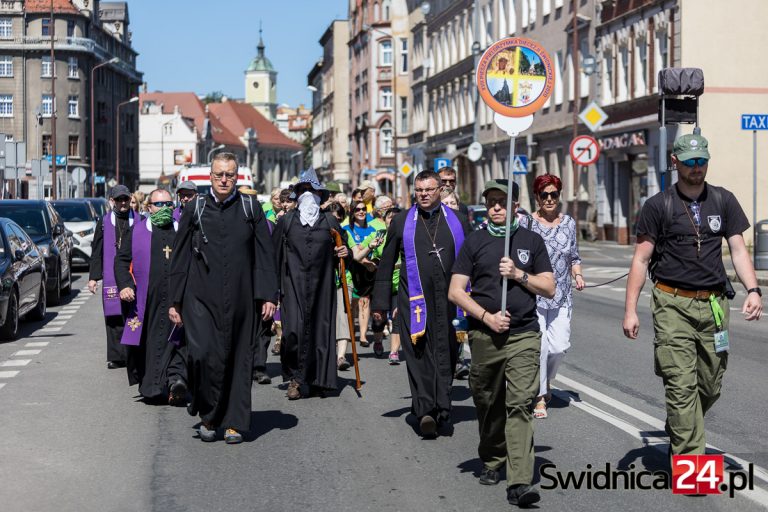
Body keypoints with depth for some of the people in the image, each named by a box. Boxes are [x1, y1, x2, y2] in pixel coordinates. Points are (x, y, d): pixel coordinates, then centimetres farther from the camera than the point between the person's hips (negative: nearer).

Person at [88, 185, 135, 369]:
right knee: (114, 318, -2)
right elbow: (96, 252, 10)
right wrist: (93, 277, 4)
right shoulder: (104, 222, 10)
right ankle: (117, 357, 2)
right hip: (112, 277, 0)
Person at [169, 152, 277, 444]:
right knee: (202, 353, -15)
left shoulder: (251, 209, 5)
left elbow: (265, 255, 3)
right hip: (202, 297, 0)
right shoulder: (195, 210, 5)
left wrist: (268, 295, -4)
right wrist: (175, 300, 5)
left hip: (240, 299, 1)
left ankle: (234, 422, 15)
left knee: (238, 359, 4)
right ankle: (207, 415, 5)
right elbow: (180, 257, 8)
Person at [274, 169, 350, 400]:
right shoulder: (286, 221, 9)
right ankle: (295, 377, 1)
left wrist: (345, 253, -4)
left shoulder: (330, 222, 12)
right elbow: (275, 255, 7)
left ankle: (318, 380, 13)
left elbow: (343, 249, 20)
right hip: (293, 286, -1)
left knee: (320, 330, 1)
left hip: (322, 286, 1)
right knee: (293, 330, -12)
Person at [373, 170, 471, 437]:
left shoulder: (457, 222, 9)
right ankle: (425, 410, -16)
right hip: (415, 302, -1)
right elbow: (386, 266, 10)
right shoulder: (401, 222, 8)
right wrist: (380, 303, 6)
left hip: (448, 301, 1)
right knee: (419, 355, -10)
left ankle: (441, 408, 13)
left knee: (446, 356, 4)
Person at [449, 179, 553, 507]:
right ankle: (492, 462, 34)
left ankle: (519, 483, -16)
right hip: (484, 336, 1)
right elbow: (456, 291, 3)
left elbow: (549, 289, 8)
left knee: (520, 404, -11)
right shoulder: (474, 241, 8)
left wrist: (519, 274, -7)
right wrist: (486, 316, -9)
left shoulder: (531, 241, 9)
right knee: (487, 404, 11)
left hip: (524, 335, -1)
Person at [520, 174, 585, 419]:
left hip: (562, 296, 3)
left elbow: (574, 256, 16)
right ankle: (539, 396, 5)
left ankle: (545, 382, 27)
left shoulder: (569, 222, 10)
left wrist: (578, 275, 1)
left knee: (560, 346, -3)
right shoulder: (526, 222, -2)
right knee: (539, 344, -10)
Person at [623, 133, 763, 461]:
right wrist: (630, 309, -5)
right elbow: (640, 259, 2)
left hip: (713, 305, 4)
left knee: (711, 387, 8)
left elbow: (738, 249, 10)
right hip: (673, 305, -3)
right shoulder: (658, 206, 2)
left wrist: (753, 290, -7)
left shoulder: (723, 201, 12)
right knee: (682, 385, -9)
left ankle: (678, 436, 34)